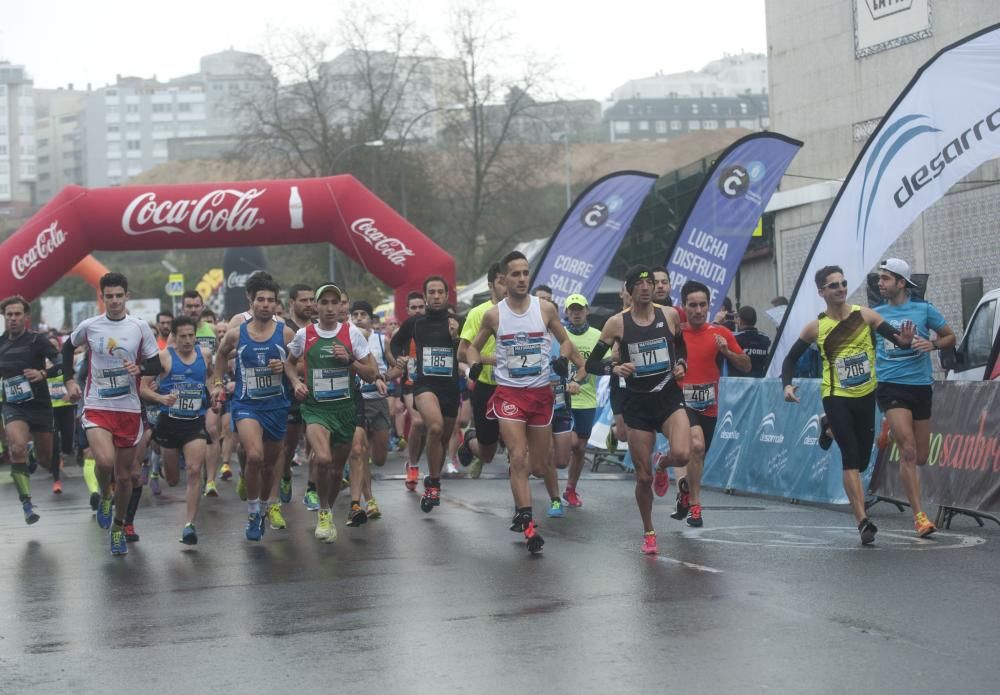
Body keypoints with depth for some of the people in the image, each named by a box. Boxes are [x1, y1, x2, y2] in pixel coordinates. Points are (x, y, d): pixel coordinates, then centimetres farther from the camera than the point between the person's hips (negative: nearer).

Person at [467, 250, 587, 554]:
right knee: (518, 458, -15)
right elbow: (474, 346, 11)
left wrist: (571, 363, -7)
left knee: (537, 463, 8)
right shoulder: (493, 315, -2)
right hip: (509, 392, -2)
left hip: (541, 392, 2)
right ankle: (528, 525, -13)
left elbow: (564, 341, 12)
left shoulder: (545, 308, -1)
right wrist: (474, 364, -9)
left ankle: (520, 511, 39)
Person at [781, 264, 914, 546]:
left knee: (861, 460, 12)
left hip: (866, 396, 2)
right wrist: (787, 384, -11)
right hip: (836, 397, -2)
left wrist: (904, 341, -32)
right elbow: (791, 358, 6)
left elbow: (896, 338, -8)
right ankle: (863, 521, -17)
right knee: (851, 458, -14)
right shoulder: (815, 327, -3)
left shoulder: (865, 315, -3)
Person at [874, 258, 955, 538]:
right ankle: (919, 516, -15)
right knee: (908, 451, -16)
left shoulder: (924, 309, 4)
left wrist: (933, 344, -9)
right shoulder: (875, 314, 5)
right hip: (890, 386, -2)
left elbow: (950, 337, 10)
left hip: (920, 386, 2)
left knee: (921, 457, 8)